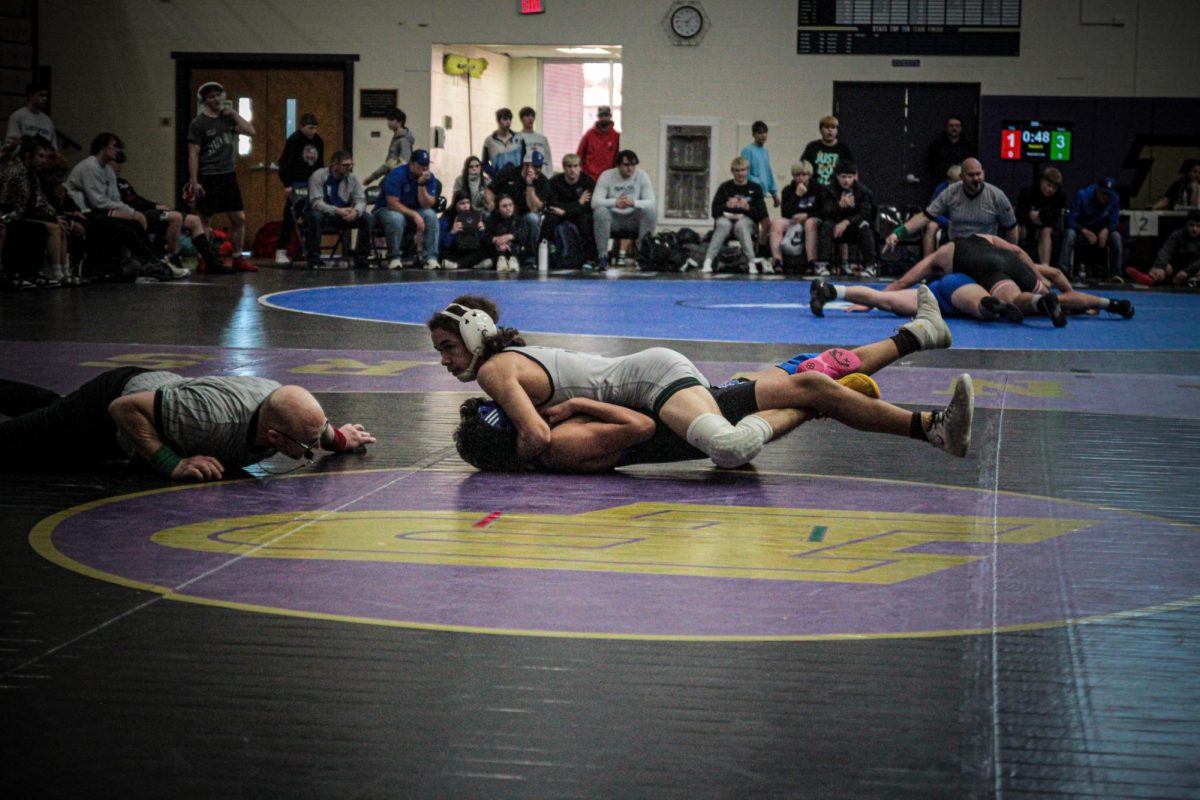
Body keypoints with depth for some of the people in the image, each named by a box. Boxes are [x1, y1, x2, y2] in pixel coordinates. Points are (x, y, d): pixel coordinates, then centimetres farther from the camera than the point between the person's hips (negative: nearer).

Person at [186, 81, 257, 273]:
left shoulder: (227, 118, 10)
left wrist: (234, 114, -3)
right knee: (205, 221, 1)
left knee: (239, 218, 5)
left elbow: (250, 131, 4)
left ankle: (238, 259, 14)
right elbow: (193, 154, -9)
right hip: (209, 178, -6)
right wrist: (194, 181, -16)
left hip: (228, 176, 6)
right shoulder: (199, 124, -6)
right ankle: (204, 260, 7)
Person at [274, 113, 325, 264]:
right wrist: (287, 184, -17)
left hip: (313, 184, 6)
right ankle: (281, 251, -1)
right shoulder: (293, 140, -9)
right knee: (290, 218, -5)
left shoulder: (318, 141, 9)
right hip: (296, 184, -6)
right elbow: (284, 163, -11)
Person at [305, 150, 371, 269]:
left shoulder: (352, 178, -1)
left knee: (367, 218, -18)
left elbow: (361, 200, -5)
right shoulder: (318, 176, -15)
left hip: (345, 217, 4)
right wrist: (337, 211, -39)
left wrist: (356, 211, -31)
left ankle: (361, 259, -8)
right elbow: (315, 202, -24)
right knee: (315, 216, -38)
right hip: (325, 216, -4)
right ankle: (313, 260, -28)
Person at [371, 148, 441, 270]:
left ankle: (431, 259, -25)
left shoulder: (429, 178, -7)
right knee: (396, 218, -39)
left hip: (411, 211, 5)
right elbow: (393, 203, -27)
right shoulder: (397, 175, -22)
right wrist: (414, 215, -33)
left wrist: (422, 185, -30)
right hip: (386, 210, -4)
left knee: (431, 215, -24)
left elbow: (426, 205, -16)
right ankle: (394, 259, -24)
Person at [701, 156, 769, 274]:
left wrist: (748, 208, -16)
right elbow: (714, 211, 3)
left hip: (747, 220, 0)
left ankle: (752, 264, -47)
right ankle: (708, 261, -48)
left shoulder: (755, 188, 8)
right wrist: (727, 206, -15)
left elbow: (762, 214, 1)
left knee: (741, 226, -37)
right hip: (726, 217, 1)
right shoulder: (725, 187, 10)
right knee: (723, 225, -36)